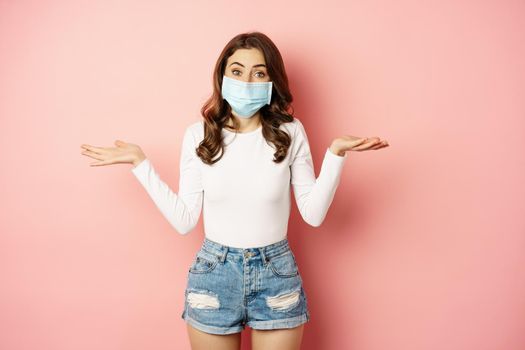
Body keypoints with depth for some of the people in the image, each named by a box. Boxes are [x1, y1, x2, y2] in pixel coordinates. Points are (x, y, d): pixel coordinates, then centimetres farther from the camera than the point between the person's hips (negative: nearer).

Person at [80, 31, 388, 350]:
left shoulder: (290, 132, -5)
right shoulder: (198, 134, -5)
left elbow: (314, 214, -4)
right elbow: (184, 221, -6)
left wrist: (336, 153, -13)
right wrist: (140, 162, -7)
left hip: (277, 275, 0)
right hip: (214, 273, 1)